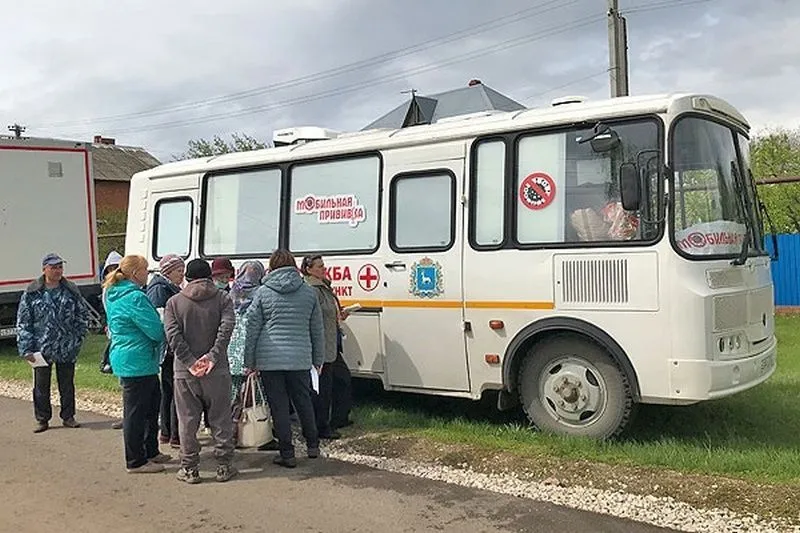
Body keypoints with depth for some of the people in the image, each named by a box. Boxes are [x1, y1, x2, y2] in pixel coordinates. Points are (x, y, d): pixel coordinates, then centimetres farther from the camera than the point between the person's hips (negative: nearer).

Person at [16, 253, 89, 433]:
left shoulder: (71, 291, 2)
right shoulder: (32, 293, -3)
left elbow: (83, 315, 10)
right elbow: (23, 322, -2)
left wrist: (78, 337, 1)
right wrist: (26, 349, -9)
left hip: (67, 349, 1)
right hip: (41, 349, -1)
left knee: (67, 384, 11)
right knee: (41, 386, 8)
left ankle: (68, 417, 23)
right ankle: (42, 419, 21)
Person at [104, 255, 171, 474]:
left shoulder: (114, 295, 12)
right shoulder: (134, 298, -21)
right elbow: (156, 330, -21)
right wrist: (167, 328, 3)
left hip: (125, 359, 11)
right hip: (137, 362, -11)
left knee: (152, 402, 19)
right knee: (136, 411, -1)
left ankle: (151, 452, 30)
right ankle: (136, 462, 9)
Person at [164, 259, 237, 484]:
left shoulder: (174, 302, 4)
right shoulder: (222, 298, 1)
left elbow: (173, 335, -8)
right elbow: (226, 327, -15)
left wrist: (190, 362, -12)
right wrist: (213, 356, -19)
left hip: (185, 372, 1)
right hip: (217, 371, 0)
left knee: (187, 421, 9)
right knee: (220, 419, 9)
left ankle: (189, 469, 14)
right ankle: (224, 466, 15)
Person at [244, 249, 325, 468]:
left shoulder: (262, 293, 1)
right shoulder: (309, 293, 5)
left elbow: (252, 329, 2)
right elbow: (318, 329, 10)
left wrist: (249, 361, 9)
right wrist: (318, 359, 19)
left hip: (270, 359, -2)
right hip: (300, 358, 2)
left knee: (279, 407, 5)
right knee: (303, 401, 17)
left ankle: (287, 454, 10)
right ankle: (312, 445, 27)